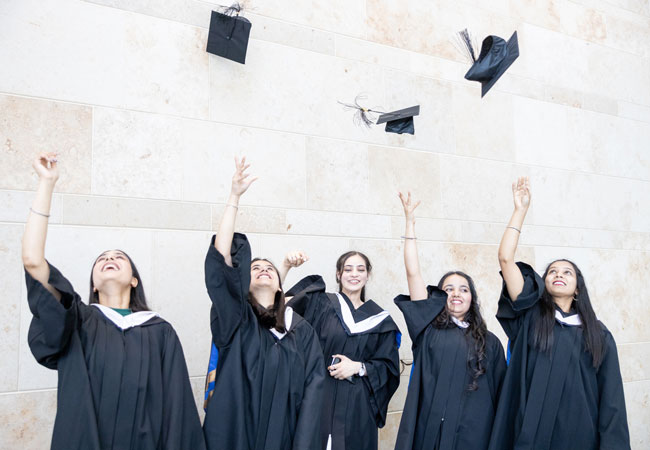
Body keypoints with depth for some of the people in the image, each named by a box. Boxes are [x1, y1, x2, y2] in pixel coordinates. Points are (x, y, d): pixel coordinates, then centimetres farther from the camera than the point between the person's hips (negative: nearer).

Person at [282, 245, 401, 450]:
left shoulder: (379, 319, 8)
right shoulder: (320, 304, 3)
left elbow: (388, 367, 6)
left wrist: (359, 367, -10)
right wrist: (286, 266, -20)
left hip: (357, 404, 2)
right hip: (319, 398, -2)